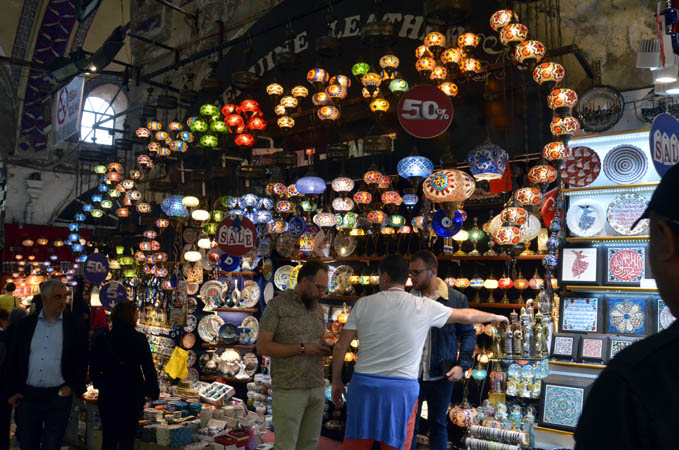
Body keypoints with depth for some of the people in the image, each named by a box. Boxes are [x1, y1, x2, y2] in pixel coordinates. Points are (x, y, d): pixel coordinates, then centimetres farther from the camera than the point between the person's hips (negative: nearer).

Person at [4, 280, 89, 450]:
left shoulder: (75, 327, -1)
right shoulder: (23, 325, 3)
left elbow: (82, 361, 1)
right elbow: (11, 360, 7)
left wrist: (73, 386, -8)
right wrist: (11, 391, 2)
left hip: (59, 397, -1)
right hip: (28, 396, 2)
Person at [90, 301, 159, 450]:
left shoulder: (103, 340, 0)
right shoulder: (139, 339, -10)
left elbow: (94, 370, 6)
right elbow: (149, 369, -10)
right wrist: (153, 391, 1)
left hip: (107, 395, 3)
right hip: (132, 395, -3)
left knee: (108, 438, 13)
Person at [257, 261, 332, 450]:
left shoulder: (318, 309, 11)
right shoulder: (276, 305, -7)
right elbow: (262, 347, -12)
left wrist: (326, 349, -2)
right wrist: (302, 349, -19)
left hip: (317, 388, 6)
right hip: (289, 390, -6)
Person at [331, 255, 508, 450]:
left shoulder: (363, 303, 0)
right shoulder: (424, 307, -1)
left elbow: (340, 346, 1)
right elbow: (466, 316, 14)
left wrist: (337, 381, 13)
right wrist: (495, 317, 32)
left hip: (364, 385, 1)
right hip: (402, 389, -1)